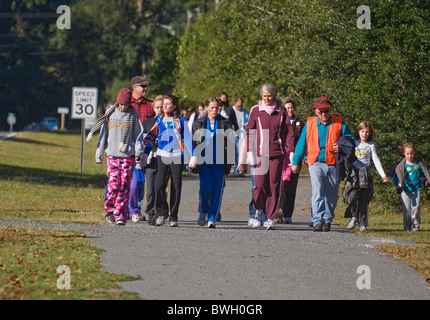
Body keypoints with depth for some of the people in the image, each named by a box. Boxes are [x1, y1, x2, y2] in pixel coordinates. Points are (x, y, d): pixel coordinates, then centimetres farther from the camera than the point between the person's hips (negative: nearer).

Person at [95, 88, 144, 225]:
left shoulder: (133, 115, 6)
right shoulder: (110, 113, 8)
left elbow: (138, 135, 9)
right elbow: (103, 134, 14)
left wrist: (138, 152, -4)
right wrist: (99, 155, 13)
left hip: (129, 156, 0)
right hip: (112, 155, 0)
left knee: (124, 187, -5)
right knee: (113, 185, -8)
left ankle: (120, 215, -1)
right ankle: (109, 209, 14)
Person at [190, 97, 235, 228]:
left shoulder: (225, 124, 7)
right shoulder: (199, 124, 10)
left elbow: (230, 143, 7)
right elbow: (194, 142, 11)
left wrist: (229, 161, -1)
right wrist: (194, 158, 1)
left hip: (219, 162, 0)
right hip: (204, 161, 0)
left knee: (217, 191, -2)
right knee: (205, 188, -10)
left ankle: (212, 218, 4)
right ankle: (203, 212, 15)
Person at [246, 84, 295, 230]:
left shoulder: (281, 111, 7)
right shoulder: (255, 111, 6)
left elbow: (289, 132, 8)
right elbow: (249, 132, 8)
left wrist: (291, 152, 0)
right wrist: (249, 152, 1)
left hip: (277, 153, 1)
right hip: (260, 153, -1)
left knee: (274, 185, -1)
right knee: (260, 184, -11)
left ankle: (271, 218, 6)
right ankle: (259, 210, 14)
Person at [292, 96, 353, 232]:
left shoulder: (339, 123, 6)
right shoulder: (310, 124, 9)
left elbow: (350, 139, 11)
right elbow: (301, 144, 15)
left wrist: (341, 147, -11)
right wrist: (295, 162, 15)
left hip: (333, 165, 1)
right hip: (316, 163, -1)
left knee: (331, 195, 4)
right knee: (318, 192, -15)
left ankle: (327, 220, 18)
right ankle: (317, 221, -17)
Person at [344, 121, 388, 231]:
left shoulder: (370, 146, 12)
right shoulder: (353, 143, 12)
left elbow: (376, 160, 9)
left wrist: (383, 175, 1)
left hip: (365, 174, 0)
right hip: (353, 173, 0)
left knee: (363, 199, -3)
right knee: (353, 196, -16)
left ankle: (362, 222, 4)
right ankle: (353, 217, 1)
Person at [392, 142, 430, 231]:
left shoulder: (419, 165, 6)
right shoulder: (401, 166, 0)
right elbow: (395, 176, 0)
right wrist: (398, 184, -18)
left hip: (416, 189, 1)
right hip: (405, 190, -1)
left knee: (416, 207, -9)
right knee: (407, 209, -2)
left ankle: (416, 225, 4)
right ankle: (407, 227, 9)